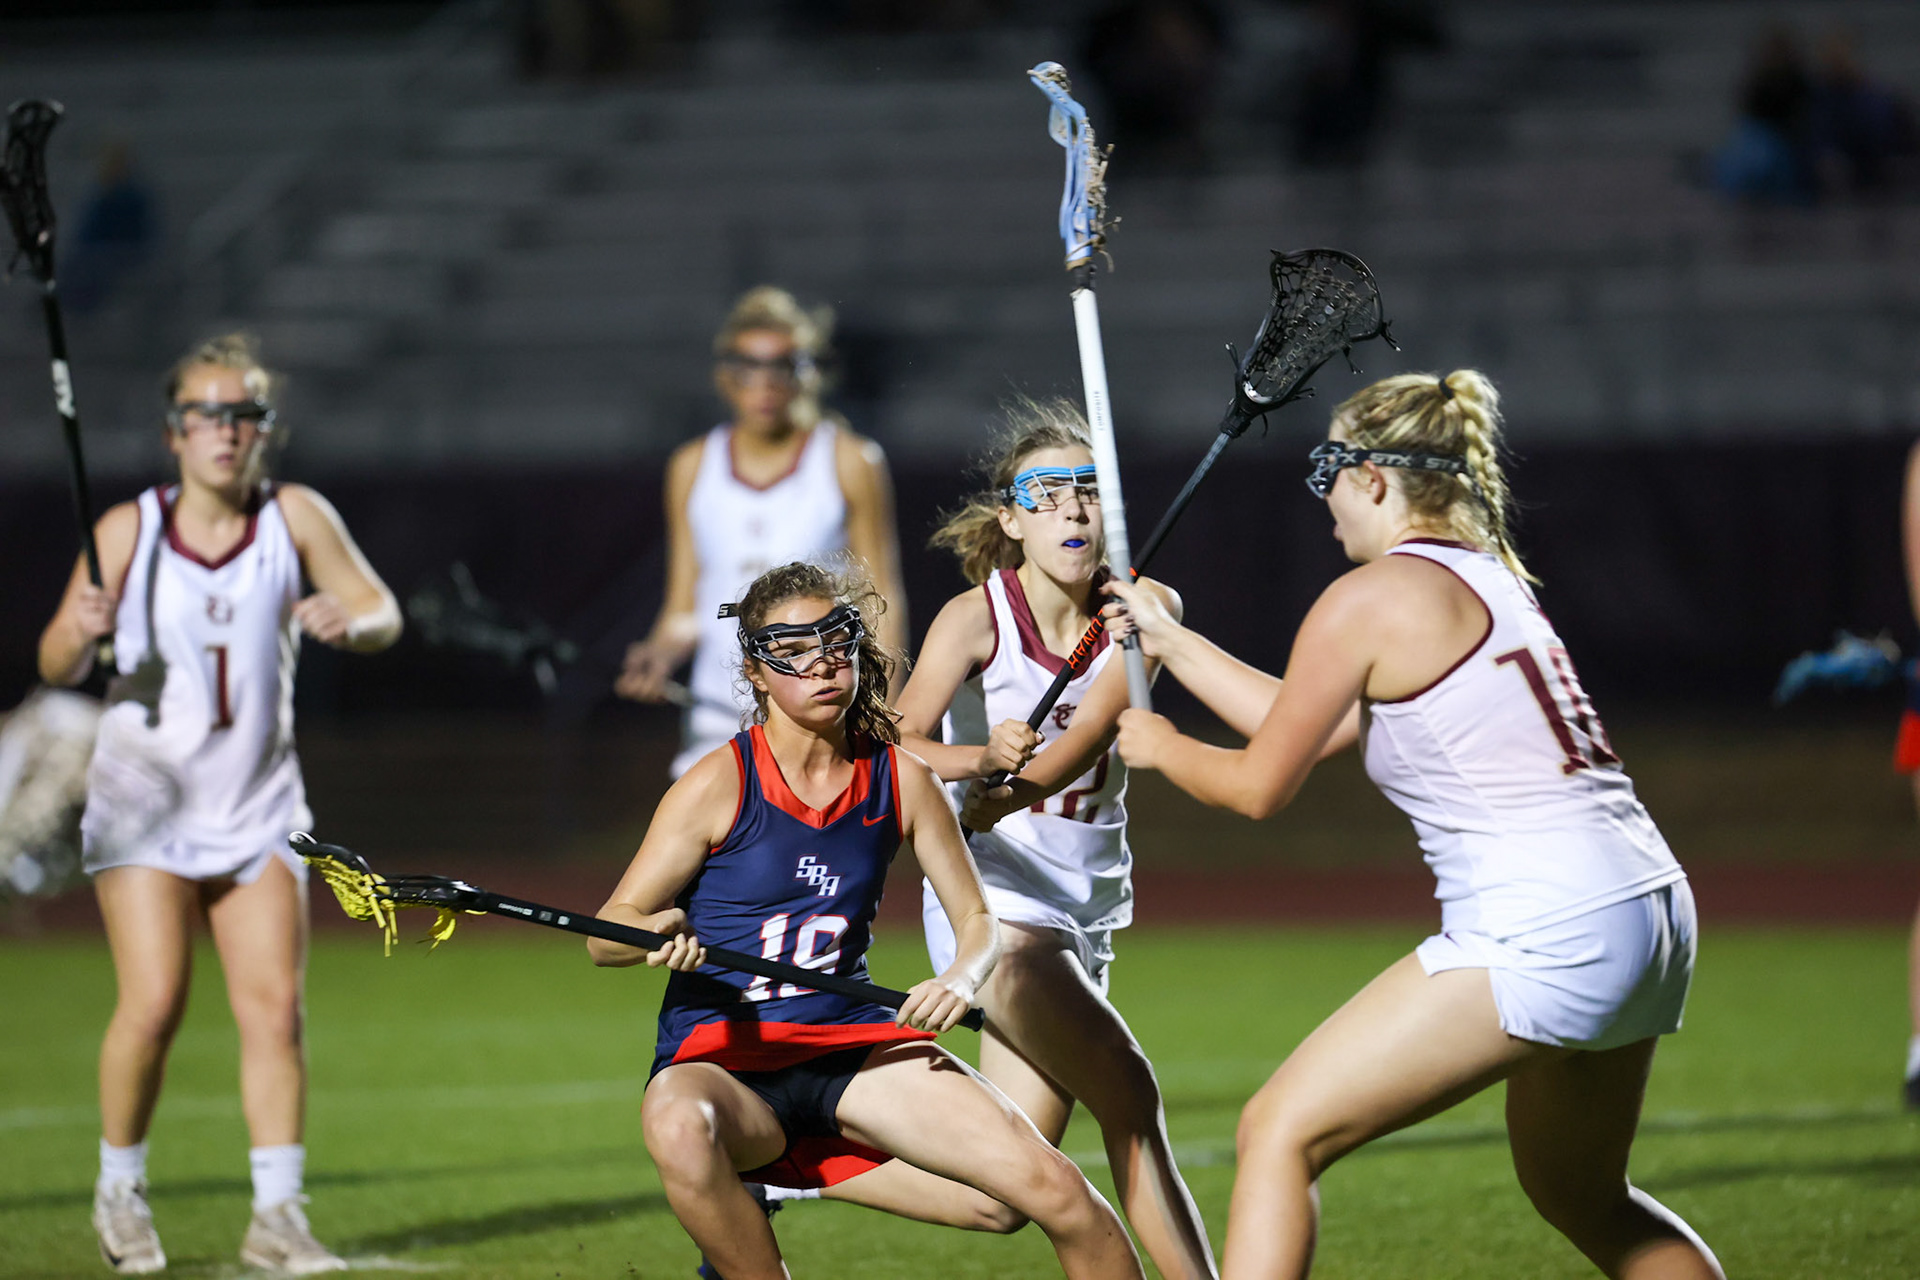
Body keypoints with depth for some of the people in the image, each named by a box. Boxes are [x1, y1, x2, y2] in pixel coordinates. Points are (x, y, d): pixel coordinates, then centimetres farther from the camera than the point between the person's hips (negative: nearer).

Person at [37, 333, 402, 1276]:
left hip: (259, 804, 2)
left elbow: (384, 615, -3)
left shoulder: (296, 517, -3)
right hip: (145, 799, -2)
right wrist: (81, 631, -25)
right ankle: (120, 1189, 9)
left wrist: (350, 623, -26)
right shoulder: (129, 531, -6)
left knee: (274, 1007, -6)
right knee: (154, 1002, -11)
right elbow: (57, 667, -2)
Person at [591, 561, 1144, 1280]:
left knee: (1052, 1186, -15)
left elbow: (975, 918, 10)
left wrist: (961, 979, -14)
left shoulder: (900, 781, 3)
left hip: (854, 1044, 3)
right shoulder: (722, 783, -7)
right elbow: (607, 935, -5)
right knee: (680, 1128, -41)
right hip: (720, 1059, -3)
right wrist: (657, 935, -29)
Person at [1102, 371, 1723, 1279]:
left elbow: (1261, 785, 1)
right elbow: (1305, 727, 28)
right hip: (1649, 911, 9)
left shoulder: (1369, 599, -6)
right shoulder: (1486, 576, 19)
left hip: (1540, 930, -9)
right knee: (1579, 1197, 28)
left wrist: (1160, 747, 21)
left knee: (1280, 1133, -6)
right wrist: (1168, 641, 35)